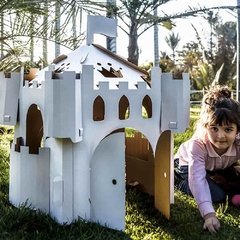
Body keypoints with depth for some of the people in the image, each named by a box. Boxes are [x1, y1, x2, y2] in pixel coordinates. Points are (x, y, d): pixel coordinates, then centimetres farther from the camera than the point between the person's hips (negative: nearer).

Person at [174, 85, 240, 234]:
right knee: (216, 195, -23)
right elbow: (198, 179, -50)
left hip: (221, 169, 4)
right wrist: (208, 214, -60)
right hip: (188, 166, -3)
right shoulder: (197, 145, -42)